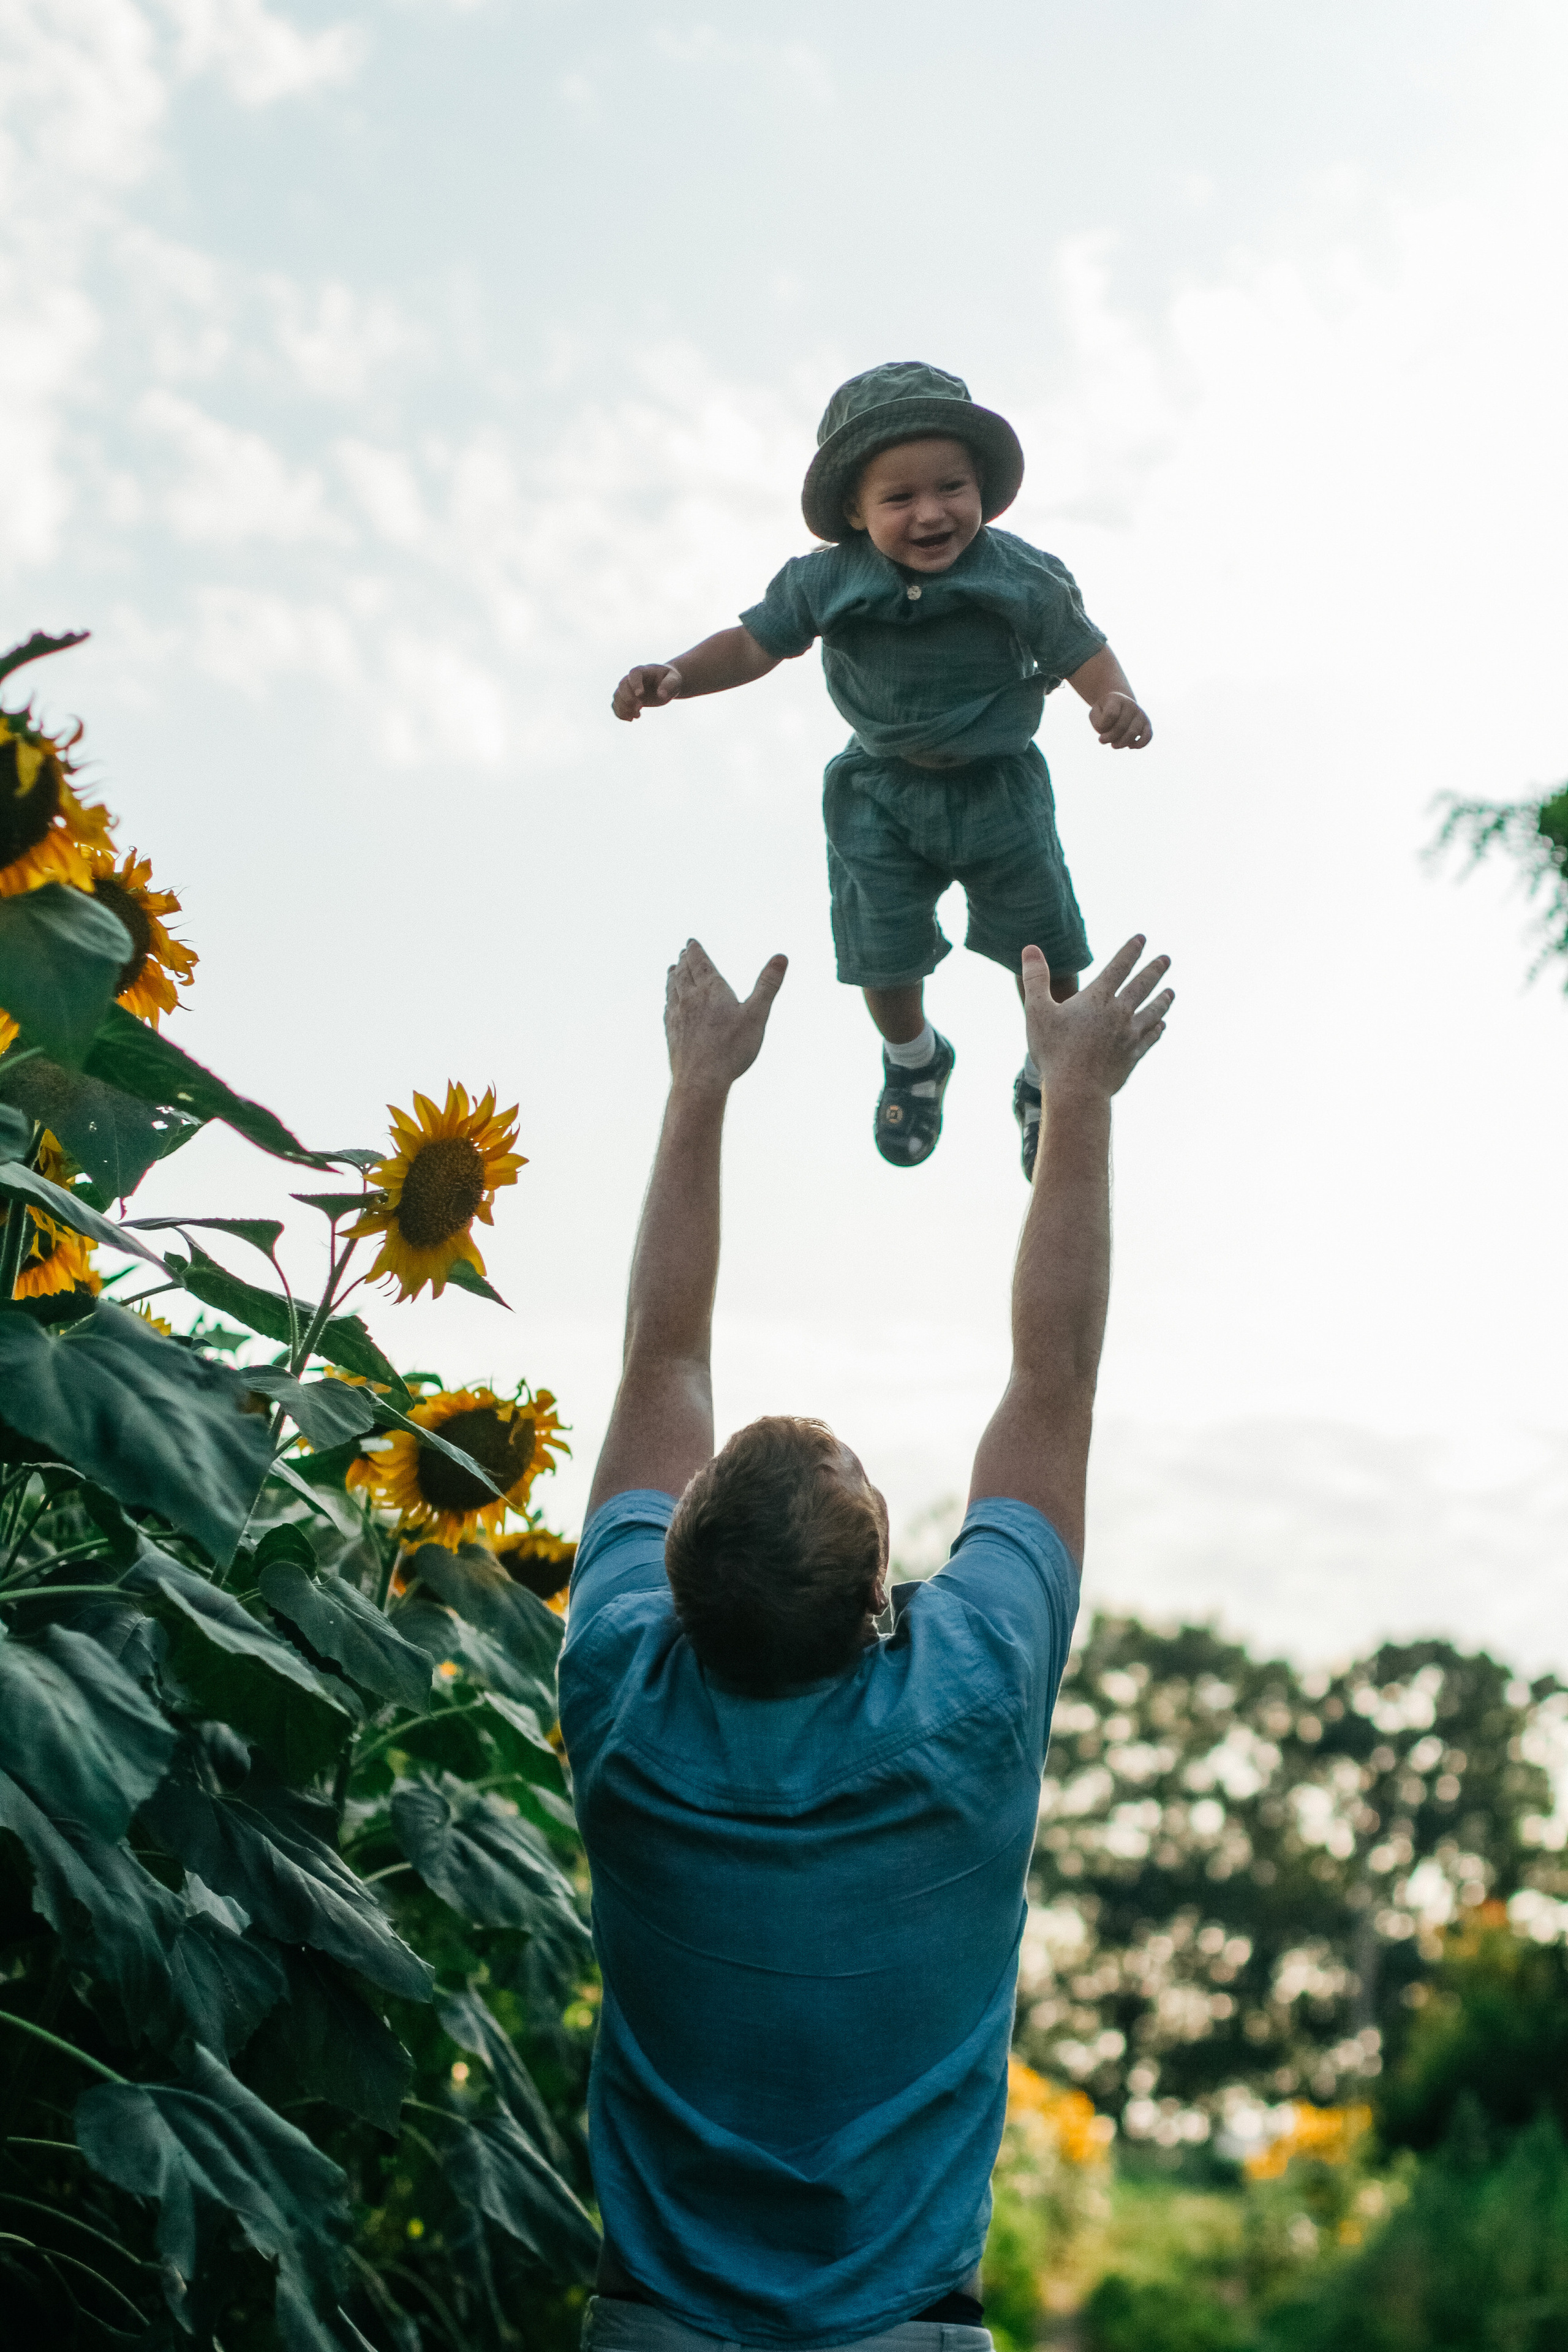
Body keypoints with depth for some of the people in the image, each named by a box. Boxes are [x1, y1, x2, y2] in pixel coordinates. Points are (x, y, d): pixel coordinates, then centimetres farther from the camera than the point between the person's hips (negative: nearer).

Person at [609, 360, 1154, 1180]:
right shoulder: (826, 583, -19)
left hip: (999, 791, -1)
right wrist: (674, 676, -30)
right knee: (883, 955, 12)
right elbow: (753, 644, -12)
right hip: (880, 796, 1)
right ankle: (912, 1060, 48)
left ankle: (1048, 1087, 41)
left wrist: (1118, 703, -36)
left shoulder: (1024, 580, -21)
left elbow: (1085, 653, -13)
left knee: (1045, 956, 11)